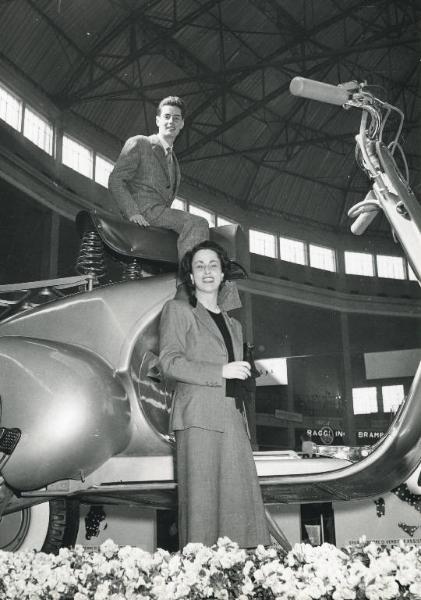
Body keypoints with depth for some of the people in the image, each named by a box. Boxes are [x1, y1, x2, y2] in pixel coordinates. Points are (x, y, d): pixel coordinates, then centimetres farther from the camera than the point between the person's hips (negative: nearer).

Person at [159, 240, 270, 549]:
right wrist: (221, 371, -10)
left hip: (233, 419, 6)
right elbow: (170, 361, -5)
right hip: (198, 419, -5)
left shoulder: (233, 324, 26)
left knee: (241, 500, -2)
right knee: (202, 504, -8)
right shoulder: (178, 310, 8)